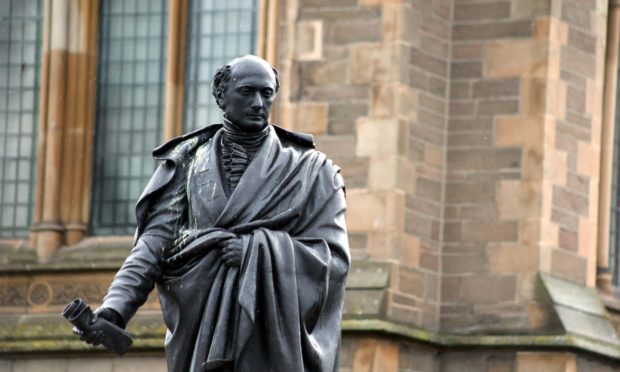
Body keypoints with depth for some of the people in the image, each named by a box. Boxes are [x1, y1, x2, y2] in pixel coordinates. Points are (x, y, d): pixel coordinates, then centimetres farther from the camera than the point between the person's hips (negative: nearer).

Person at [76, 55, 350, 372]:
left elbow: (334, 258, 2)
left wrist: (258, 249, -11)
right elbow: (157, 239, 2)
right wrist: (115, 307, -12)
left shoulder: (307, 170, 9)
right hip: (204, 331, 1)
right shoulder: (189, 162, 12)